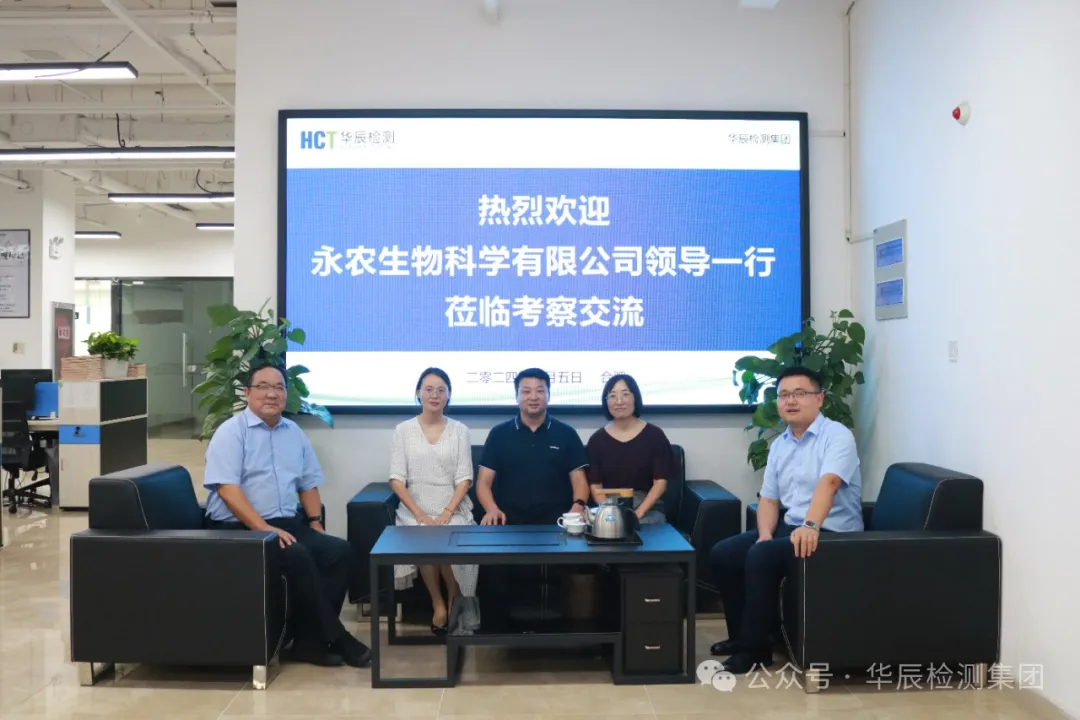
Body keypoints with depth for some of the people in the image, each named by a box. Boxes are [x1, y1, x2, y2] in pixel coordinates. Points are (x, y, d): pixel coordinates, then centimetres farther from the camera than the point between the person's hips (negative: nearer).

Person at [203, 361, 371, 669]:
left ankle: (309, 640, -10)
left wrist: (315, 523, 6)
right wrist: (264, 528, -25)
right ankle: (333, 637, -18)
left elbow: (308, 483, 20)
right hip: (239, 528, -6)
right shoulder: (231, 432, -6)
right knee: (298, 556, -31)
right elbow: (227, 488, -18)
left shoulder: (294, 432, 14)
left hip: (286, 523, 7)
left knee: (339, 550, -16)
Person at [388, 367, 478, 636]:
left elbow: (464, 478, 0)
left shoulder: (459, 430, 6)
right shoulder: (403, 430, 5)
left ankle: (454, 600, -1)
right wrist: (420, 514, -14)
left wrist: (446, 513, -15)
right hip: (415, 508, 0)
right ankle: (438, 602, -5)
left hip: (453, 508, 0)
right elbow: (397, 478, -1)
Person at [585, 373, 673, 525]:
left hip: (648, 509, 0)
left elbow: (660, 482, -1)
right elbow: (595, 485, 3)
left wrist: (638, 513, -13)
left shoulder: (654, 435, 2)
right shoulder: (597, 439, 6)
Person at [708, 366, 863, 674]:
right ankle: (741, 636, 11)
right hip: (790, 526, 8)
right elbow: (768, 499, 11)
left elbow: (828, 483, -28)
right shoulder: (779, 445, 12)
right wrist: (765, 534, -8)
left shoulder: (837, 435, -11)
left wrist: (810, 525, -44)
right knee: (722, 554, -3)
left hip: (831, 533, -8)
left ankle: (754, 648, -12)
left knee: (761, 557, -28)